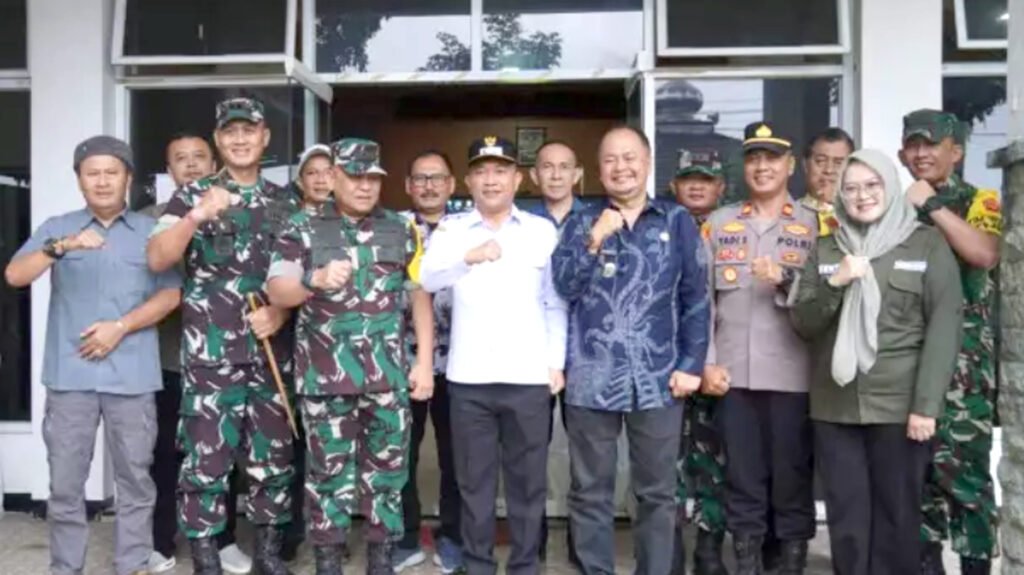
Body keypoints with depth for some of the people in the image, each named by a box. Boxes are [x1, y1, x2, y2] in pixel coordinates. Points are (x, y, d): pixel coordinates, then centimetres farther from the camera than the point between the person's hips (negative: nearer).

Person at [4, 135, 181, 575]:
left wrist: (120, 327, -10)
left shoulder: (151, 231, 8)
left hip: (132, 377, -1)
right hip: (69, 375, 1)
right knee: (65, 482, 6)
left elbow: (170, 294, 2)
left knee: (135, 478, 5)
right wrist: (62, 247, -20)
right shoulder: (57, 228, 11)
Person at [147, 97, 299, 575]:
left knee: (273, 456, 9)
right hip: (211, 352, -3)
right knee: (206, 458, 0)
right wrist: (197, 217, -22)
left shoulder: (286, 203, 12)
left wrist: (281, 312, -4)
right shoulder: (192, 196, 3)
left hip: (272, 350, 3)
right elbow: (157, 260, -8)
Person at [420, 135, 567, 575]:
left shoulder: (543, 231, 7)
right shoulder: (449, 229, 7)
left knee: (528, 480, 8)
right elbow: (427, 280, -8)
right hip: (468, 377, 1)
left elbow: (556, 303, 7)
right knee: (473, 479, 10)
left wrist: (557, 362, 2)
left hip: (529, 377, 0)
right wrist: (470, 257, -23)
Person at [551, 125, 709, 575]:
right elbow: (565, 288, -4)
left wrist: (691, 364, -2)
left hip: (658, 380, 0)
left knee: (657, 493, 11)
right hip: (592, 380, 1)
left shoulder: (677, 222, 6)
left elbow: (696, 298, 4)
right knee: (590, 493, 9)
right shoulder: (581, 224, 9)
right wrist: (595, 240, -16)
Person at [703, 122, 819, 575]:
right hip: (734, 374, 2)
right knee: (742, 478, 9)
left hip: (792, 376, -1)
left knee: (792, 478, 6)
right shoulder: (719, 223, 9)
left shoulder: (814, 225, 4)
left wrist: (784, 282, -18)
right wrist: (707, 362, 0)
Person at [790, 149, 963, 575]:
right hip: (835, 406, 3)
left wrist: (927, 404, -12)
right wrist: (834, 284, -12)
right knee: (846, 517, 7)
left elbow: (944, 327, -5)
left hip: (900, 405, -2)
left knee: (897, 515, 4)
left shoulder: (928, 244, 2)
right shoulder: (825, 250, 11)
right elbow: (803, 325, 5)